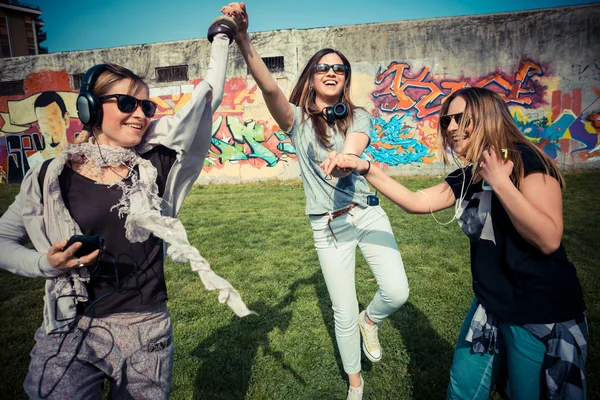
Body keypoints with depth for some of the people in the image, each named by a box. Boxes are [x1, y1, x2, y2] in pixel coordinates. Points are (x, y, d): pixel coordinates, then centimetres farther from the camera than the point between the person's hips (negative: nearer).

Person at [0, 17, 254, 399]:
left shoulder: (154, 164, -5)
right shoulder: (52, 178, -5)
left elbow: (207, 100, -2)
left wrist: (223, 35, 5)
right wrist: (45, 263, -12)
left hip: (146, 331, 2)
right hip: (71, 332, -1)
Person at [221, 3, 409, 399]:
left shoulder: (358, 117, 5)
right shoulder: (298, 120, -2)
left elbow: (352, 152, -17)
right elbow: (269, 88, -22)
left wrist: (341, 161, -41)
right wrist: (243, 39, -38)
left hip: (368, 213, 2)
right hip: (329, 227, -2)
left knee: (397, 292, -11)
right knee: (344, 314, 7)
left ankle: (370, 320, 27)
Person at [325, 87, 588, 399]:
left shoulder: (527, 162, -17)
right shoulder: (466, 178, 3)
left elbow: (548, 240, -25)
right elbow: (416, 202, 0)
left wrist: (500, 183, -27)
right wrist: (364, 168, -8)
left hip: (543, 314, -6)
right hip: (491, 306, 7)